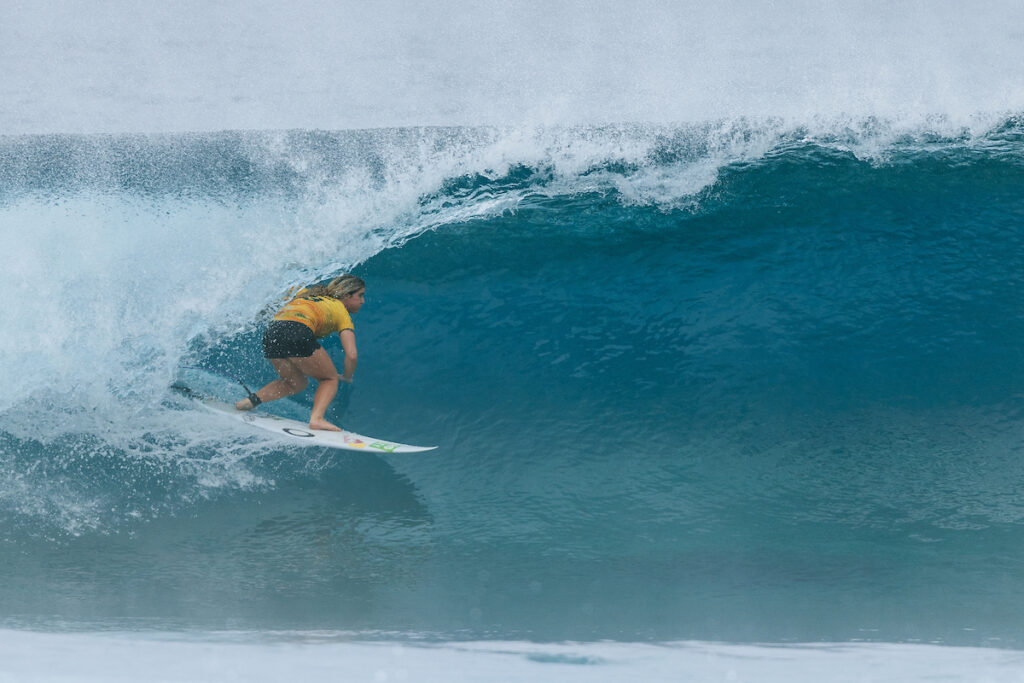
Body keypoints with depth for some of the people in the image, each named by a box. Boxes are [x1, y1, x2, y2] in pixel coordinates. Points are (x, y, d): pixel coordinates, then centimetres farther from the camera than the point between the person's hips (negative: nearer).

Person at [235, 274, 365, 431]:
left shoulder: (305, 292, 34)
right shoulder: (341, 312, 16)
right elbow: (351, 355, 7)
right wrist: (347, 377, 26)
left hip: (271, 332, 6)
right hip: (298, 333, -6)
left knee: (297, 383, 27)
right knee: (330, 379, 14)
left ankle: (251, 400, 12)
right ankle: (316, 418, -10)